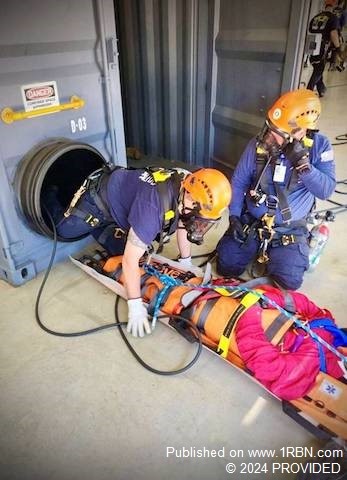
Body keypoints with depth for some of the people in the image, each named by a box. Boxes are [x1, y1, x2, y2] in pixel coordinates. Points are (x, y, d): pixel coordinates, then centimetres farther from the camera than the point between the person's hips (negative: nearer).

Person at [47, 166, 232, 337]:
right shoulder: (155, 205, -45)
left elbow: (182, 222, -1)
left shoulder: (189, 186, -21)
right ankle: (52, 201, 40)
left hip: (121, 192, 6)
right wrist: (135, 306, -35)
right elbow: (130, 260, -40)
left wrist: (186, 261, 2)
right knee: (64, 230, 12)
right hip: (99, 198, -6)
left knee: (118, 249, 13)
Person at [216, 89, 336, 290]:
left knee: (290, 281, -13)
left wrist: (301, 163, -32)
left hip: (290, 229, -1)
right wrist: (234, 216, -7)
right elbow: (238, 182, -1)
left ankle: (273, 252, 21)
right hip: (251, 221, 1)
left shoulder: (319, 146, -14)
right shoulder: (259, 144, -12)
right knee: (226, 266, -4)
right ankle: (257, 247, 27)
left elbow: (326, 190, -20)